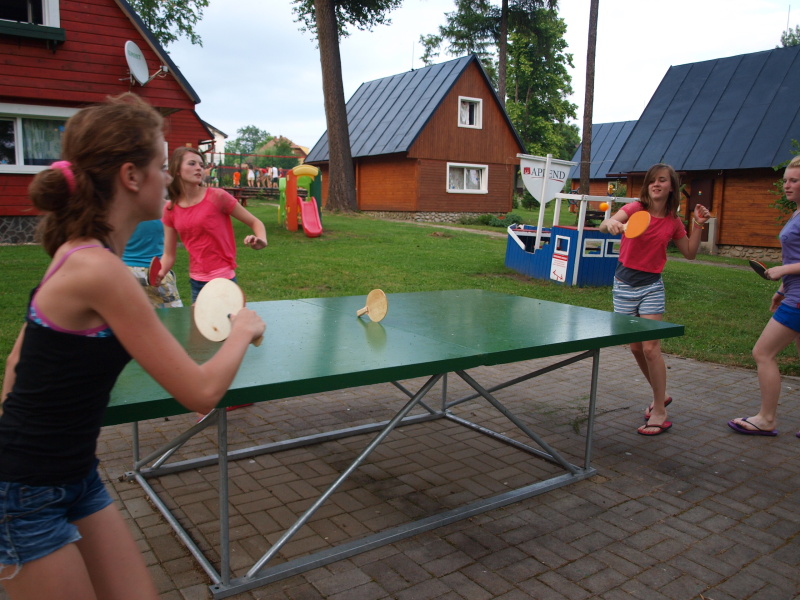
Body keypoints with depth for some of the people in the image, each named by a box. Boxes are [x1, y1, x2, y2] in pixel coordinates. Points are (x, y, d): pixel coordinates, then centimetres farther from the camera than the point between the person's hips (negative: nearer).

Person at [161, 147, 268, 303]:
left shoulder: (217, 196, -9)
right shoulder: (170, 210, 3)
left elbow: (255, 222, -3)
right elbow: (169, 255, 7)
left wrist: (261, 241, -24)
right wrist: (158, 274, -12)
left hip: (222, 279, -4)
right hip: (195, 283, 4)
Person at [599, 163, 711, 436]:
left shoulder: (673, 222, 2)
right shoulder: (635, 209, -5)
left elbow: (690, 253, 13)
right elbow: (606, 224, -23)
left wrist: (698, 225, 1)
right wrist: (610, 223, -46)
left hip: (651, 286, 0)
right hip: (624, 284, 1)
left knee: (650, 347, -10)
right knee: (635, 348, 9)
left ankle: (659, 413, 1)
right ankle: (660, 395, 32)